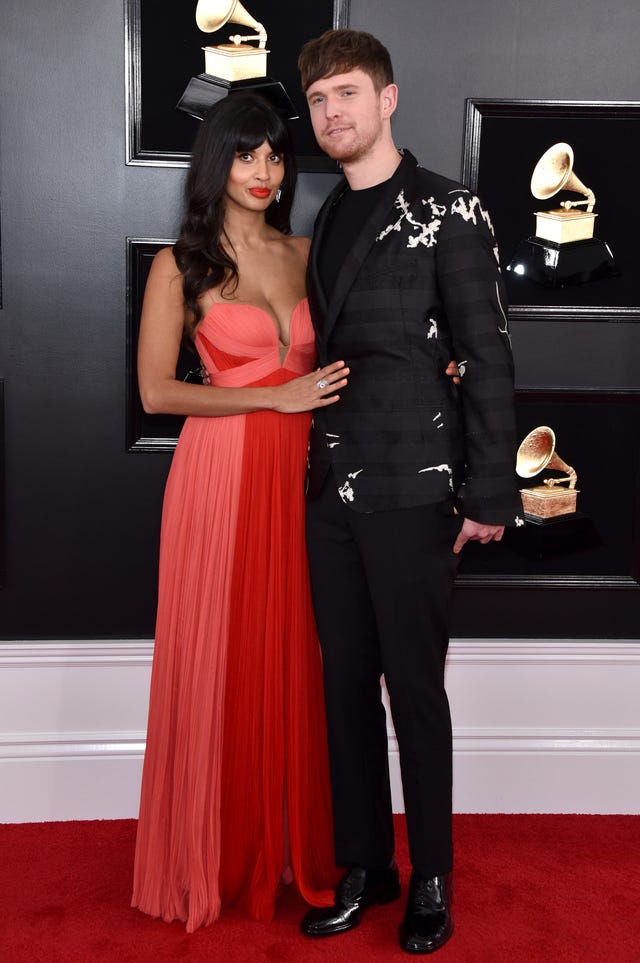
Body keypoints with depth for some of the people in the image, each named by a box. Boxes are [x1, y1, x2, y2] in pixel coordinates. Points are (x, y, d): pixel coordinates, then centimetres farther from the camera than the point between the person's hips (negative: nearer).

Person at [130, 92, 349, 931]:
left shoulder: (305, 254, 12)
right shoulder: (180, 264, -1)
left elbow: (332, 360, 19)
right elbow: (157, 391, -7)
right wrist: (275, 396, -12)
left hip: (299, 472, 4)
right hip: (221, 474, -4)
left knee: (294, 657, 10)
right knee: (221, 660, 3)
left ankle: (293, 842, 27)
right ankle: (216, 852, 22)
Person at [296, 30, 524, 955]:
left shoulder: (447, 211, -4)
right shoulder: (327, 221, 14)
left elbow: (488, 357, -8)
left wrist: (490, 494, -11)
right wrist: (312, 464, 9)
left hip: (413, 491, -6)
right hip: (331, 489, 6)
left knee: (415, 688, 3)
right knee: (346, 683, 11)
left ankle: (431, 879, 22)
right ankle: (364, 866, 26)